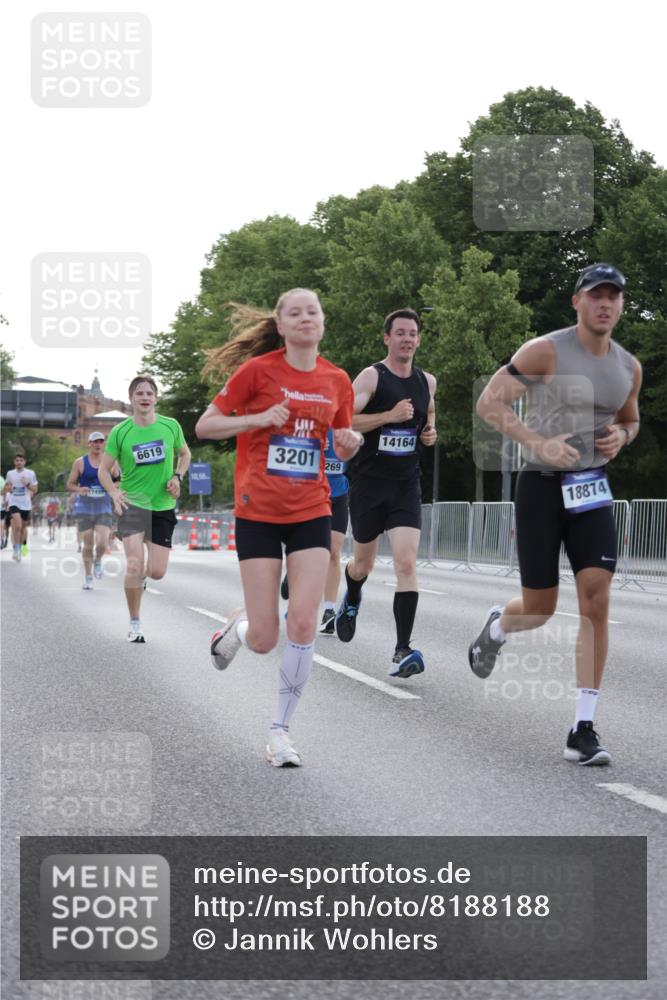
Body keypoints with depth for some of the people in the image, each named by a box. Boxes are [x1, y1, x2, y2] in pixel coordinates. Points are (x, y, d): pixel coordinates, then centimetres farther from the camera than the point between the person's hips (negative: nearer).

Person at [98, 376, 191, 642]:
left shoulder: (171, 426, -2)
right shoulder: (119, 432, -6)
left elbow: (184, 454, 17)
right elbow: (104, 470, 1)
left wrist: (177, 477, -1)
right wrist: (114, 492, -17)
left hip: (163, 505, 2)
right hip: (132, 503, -2)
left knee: (157, 572, -1)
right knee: (134, 565, -17)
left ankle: (141, 576, 38)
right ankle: (134, 624, -1)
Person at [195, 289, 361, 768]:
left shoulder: (336, 380, 4)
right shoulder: (258, 369, -7)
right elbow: (204, 426, -4)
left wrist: (351, 441, -6)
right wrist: (259, 418, -18)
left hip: (311, 513, 3)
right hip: (259, 512, -3)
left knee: (304, 624, -10)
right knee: (264, 641, -3)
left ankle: (281, 730, 4)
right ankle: (239, 625, 36)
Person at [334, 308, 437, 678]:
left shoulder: (427, 381, 8)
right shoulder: (372, 376, -8)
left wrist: (430, 431, 7)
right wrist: (390, 415, -25)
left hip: (406, 484, 2)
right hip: (369, 481, -2)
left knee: (406, 563, -14)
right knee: (363, 562, 14)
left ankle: (402, 652, -17)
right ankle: (351, 601, 51)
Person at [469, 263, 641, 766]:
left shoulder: (629, 367, 6)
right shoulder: (546, 351, -11)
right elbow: (490, 402, -13)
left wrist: (621, 435, -1)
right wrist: (539, 443, -24)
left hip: (593, 488, 4)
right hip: (542, 485, -4)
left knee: (597, 603, -10)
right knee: (540, 610, 2)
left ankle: (583, 731, -7)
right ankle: (497, 626, 43)